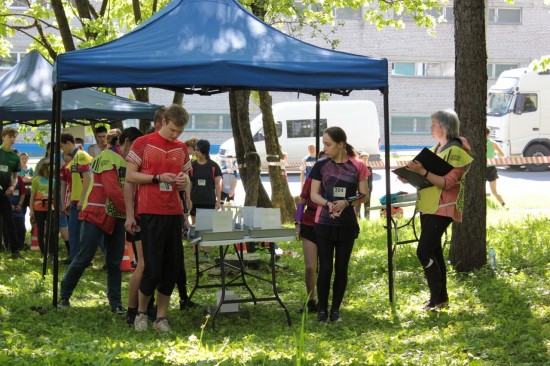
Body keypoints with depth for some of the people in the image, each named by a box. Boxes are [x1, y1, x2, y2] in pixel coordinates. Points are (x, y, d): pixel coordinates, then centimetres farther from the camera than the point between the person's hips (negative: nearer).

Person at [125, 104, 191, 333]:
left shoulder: (182, 148, 14)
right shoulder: (143, 143, -1)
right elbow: (130, 176, -1)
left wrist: (184, 181, -1)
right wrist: (158, 178, -12)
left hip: (174, 213, 5)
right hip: (150, 213, -5)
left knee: (172, 267, 4)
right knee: (152, 268, -6)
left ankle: (161, 317, 16)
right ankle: (141, 312, 15)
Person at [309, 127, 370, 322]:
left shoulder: (357, 166, -3)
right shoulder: (321, 165, 0)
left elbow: (364, 196, 1)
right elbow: (314, 195, 0)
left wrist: (346, 203, -17)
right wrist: (328, 204, -19)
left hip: (347, 225, 0)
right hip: (324, 224, 0)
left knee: (341, 268, 6)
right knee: (325, 268, -1)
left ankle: (335, 309, 17)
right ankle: (322, 309, 9)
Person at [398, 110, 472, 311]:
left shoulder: (455, 151, -13)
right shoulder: (435, 149, 15)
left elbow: (447, 183, -21)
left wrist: (422, 171, -30)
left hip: (442, 209, -9)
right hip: (428, 207, 9)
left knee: (424, 252, -14)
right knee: (434, 252, 12)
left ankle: (436, 298, -6)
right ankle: (441, 296, 21)